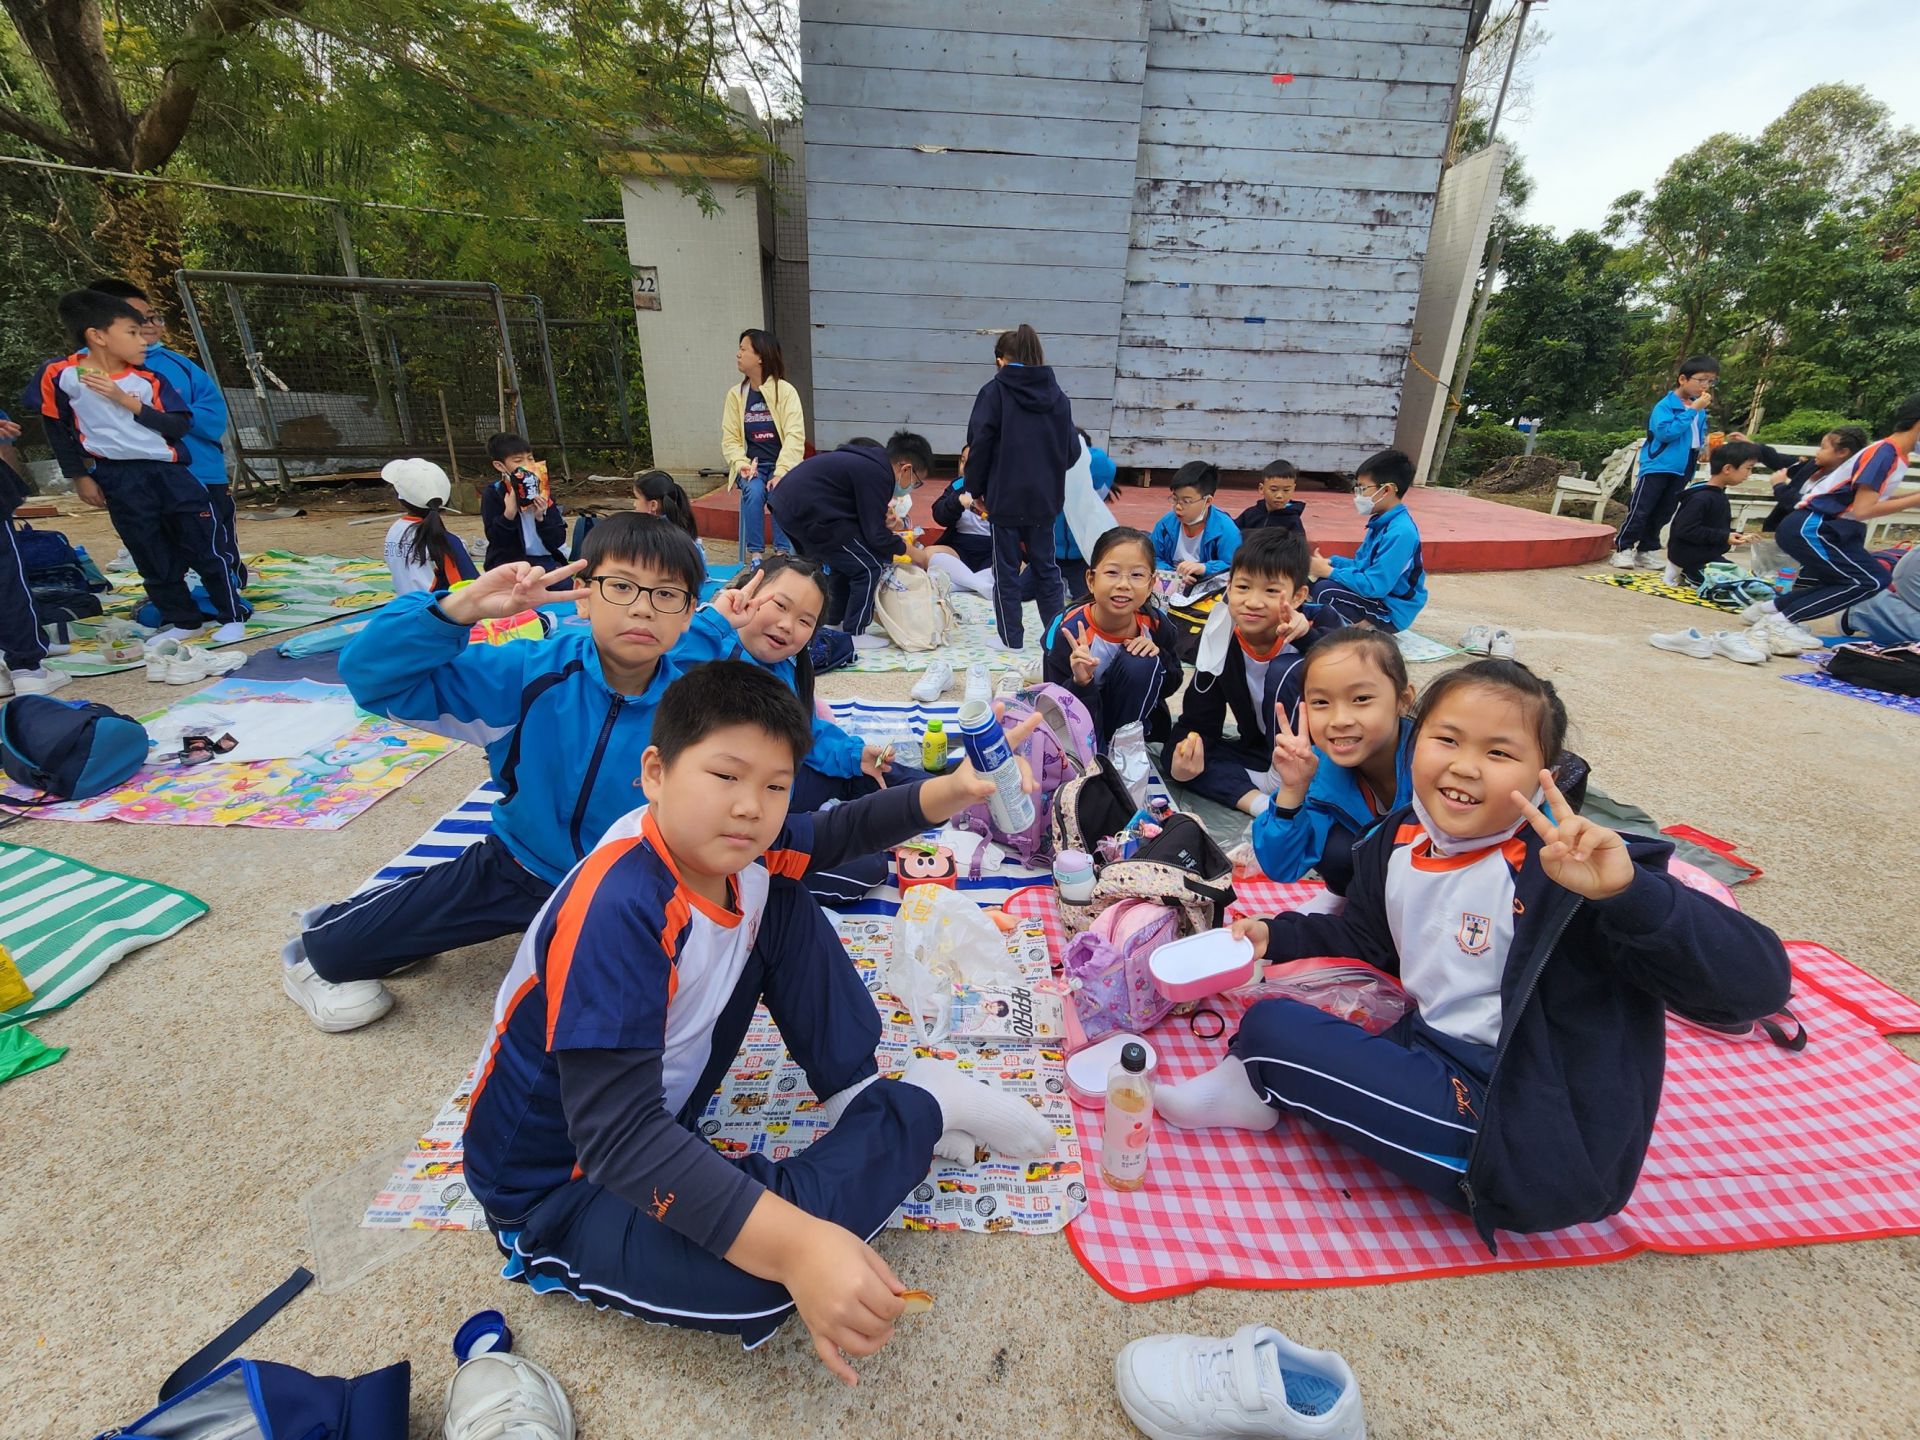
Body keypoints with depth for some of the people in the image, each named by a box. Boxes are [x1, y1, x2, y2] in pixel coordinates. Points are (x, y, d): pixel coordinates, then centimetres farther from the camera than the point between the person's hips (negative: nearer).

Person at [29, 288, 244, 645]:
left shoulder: (148, 379, 3)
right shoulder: (60, 375, -2)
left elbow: (180, 426, -4)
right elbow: (58, 431, 6)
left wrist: (129, 403, -13)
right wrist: (80, 477, 5)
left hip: (169, 471, 1)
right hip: (119, 480, 0)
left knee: (205, 549, 1)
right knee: (152, 558, 7)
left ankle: (231, 617, 9)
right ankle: (181, 620, 18)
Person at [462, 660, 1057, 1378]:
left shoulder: (735, 849, -13)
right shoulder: (618, 913, -36)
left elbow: (832, 832, 7)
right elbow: (616, 1134, -39)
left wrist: (939, 792, -6)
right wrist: (795, 1245, -48)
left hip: (661, 1115, 8)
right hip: (561, 1184, -7)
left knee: (785, 908, 2)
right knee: (759, 1275, -34)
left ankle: (859, 1096, 4)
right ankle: (924, 1103, -8)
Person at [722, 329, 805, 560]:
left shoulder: (785, 391, -3)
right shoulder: (735, 394, 7)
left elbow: (795, 435, -12)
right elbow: (730, 439, 5)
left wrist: (781, 472, -24)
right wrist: (742, 464, -16)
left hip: (781, 463, -2)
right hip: (751, 465, 2)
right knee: (754, 491, -30)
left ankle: (783, 552, -26)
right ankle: (754, 553, -25)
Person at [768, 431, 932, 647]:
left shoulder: (869, 462, 15)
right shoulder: (878, 475, -14)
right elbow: (875, 537, -12)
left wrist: (883, 524, 13)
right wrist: (908, 549, 2)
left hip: (789, 502, 10)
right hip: (805, 510, -10)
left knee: (846, 560, 24)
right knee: (870, 566, -3)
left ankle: (835, 623, 34)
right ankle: (854, 635, 6)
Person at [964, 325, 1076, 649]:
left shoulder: (994, 391, -6)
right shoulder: (1057, 395, 6)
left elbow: (979, 444, -8)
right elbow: (1072, 450, 7)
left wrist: (975, 488, 2)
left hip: (1005, 497, -4)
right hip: (1045, 497, 4)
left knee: (1007, 568, 5)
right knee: (1045, 565, 14)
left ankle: (1011, 638, 10)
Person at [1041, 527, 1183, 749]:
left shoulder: (1156, 623, -16)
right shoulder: (1068, 630, -27)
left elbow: (1170, 686, -1)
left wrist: (1159, 656, -22)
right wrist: (1080, 682, -45)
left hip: (1132, 716, 3)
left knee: (1141, 663, -26)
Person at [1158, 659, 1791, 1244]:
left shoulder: (1563, 869, -21)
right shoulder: (1396, 841, 0)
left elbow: (1757, 984, -29)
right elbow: (1364, 939, 20)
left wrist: (1628, 891, -44)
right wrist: (1276, 935, 10)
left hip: (1533, 1139, -8)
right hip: (1432, 1060, 8)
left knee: (1271, 1029, -13)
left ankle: (1259, 1085, 18)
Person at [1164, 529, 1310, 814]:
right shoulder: (1219, 637, -12)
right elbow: (1199, 720, -9)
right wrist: (1184, 754, -31)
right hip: (1259, 750, 4)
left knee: (1285, 672, -28)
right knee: (1178, 751, -19)